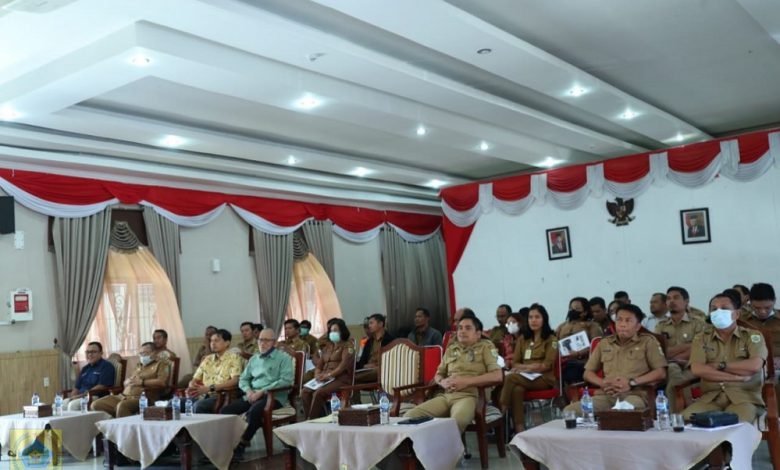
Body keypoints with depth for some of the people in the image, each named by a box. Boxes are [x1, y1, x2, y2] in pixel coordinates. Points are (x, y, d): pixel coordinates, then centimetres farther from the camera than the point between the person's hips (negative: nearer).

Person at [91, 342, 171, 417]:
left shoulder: (161, 364, 6)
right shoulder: (139, 365, 29)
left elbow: (162, 382, -12)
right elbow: (126, 382, 31)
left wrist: (142, 382, -10)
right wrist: (128, 381, 6)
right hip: (124, 396, 8)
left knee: (122, 406, -38)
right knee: (96, 405, -9)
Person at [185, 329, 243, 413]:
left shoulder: (234, 358, 2)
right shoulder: (207, 359, 22)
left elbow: (235, 381, -12)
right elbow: (195, 379, 22)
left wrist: (209, 388, -20)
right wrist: (192, 387, -5)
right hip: (203, 396, 6)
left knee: (198, 406, -35)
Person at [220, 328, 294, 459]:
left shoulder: (283, 357, 0)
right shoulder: (254, 358, 20)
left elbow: (287, 380, -14)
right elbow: (243, 379, 21)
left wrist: (262, 391, -18)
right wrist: (248, 390, -4)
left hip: (274, 396, -6)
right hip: (253, 396, 6)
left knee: (254, 411, -36)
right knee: (225, 410, -16)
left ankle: (242, 444, -18)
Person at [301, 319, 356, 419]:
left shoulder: (347, 346, 5)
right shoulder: (327, 347, 26)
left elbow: (344, 365, -10)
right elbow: (319, 364, 21)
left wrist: (330, 375, -21)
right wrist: (317, 374, -2)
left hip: (340, 379, -6)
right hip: (325, 379, 6)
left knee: (318, 393, -32)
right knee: (305, 392, -22)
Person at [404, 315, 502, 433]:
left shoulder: (486, 346, 8)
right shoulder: (451, 349, 24)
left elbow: (497, 376, -5)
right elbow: (437, 374, 29)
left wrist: (466, 381, -12)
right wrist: (442, 382, 3)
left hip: (469, 396, -5)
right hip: (445, 395, 5)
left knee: (457, 421, -40)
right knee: (410, 416, -18)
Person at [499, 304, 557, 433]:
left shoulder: (551, 339, 5)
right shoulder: (522, 339, 19)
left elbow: (547, 365, -5)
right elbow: (515, 363, 13)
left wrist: (526, 367, -15)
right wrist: (530, 366, -9)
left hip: (544, 378, -4)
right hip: (524, 377, 4)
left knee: (510, 378, -32)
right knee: (517, 389, -36)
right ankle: (519, 430, -38)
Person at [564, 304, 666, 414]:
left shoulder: (648, 341, 14)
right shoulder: (604, 343, 24)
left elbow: (661, 373, 4)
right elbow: (588, 373, 25)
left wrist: (632, 382, -8)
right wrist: (602, 382, 1)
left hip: (634, 394, -5)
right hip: (606, 395, 5)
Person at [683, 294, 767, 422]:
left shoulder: (752, 335, 8)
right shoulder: (702, 338, 12)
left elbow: (754, 366, -10)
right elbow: (697, 369, -5)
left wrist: (719, 366, -3)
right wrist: (737, 377, -9)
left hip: (744, 396, -2)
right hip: (710, 397, 2)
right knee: (687, 418, -26)